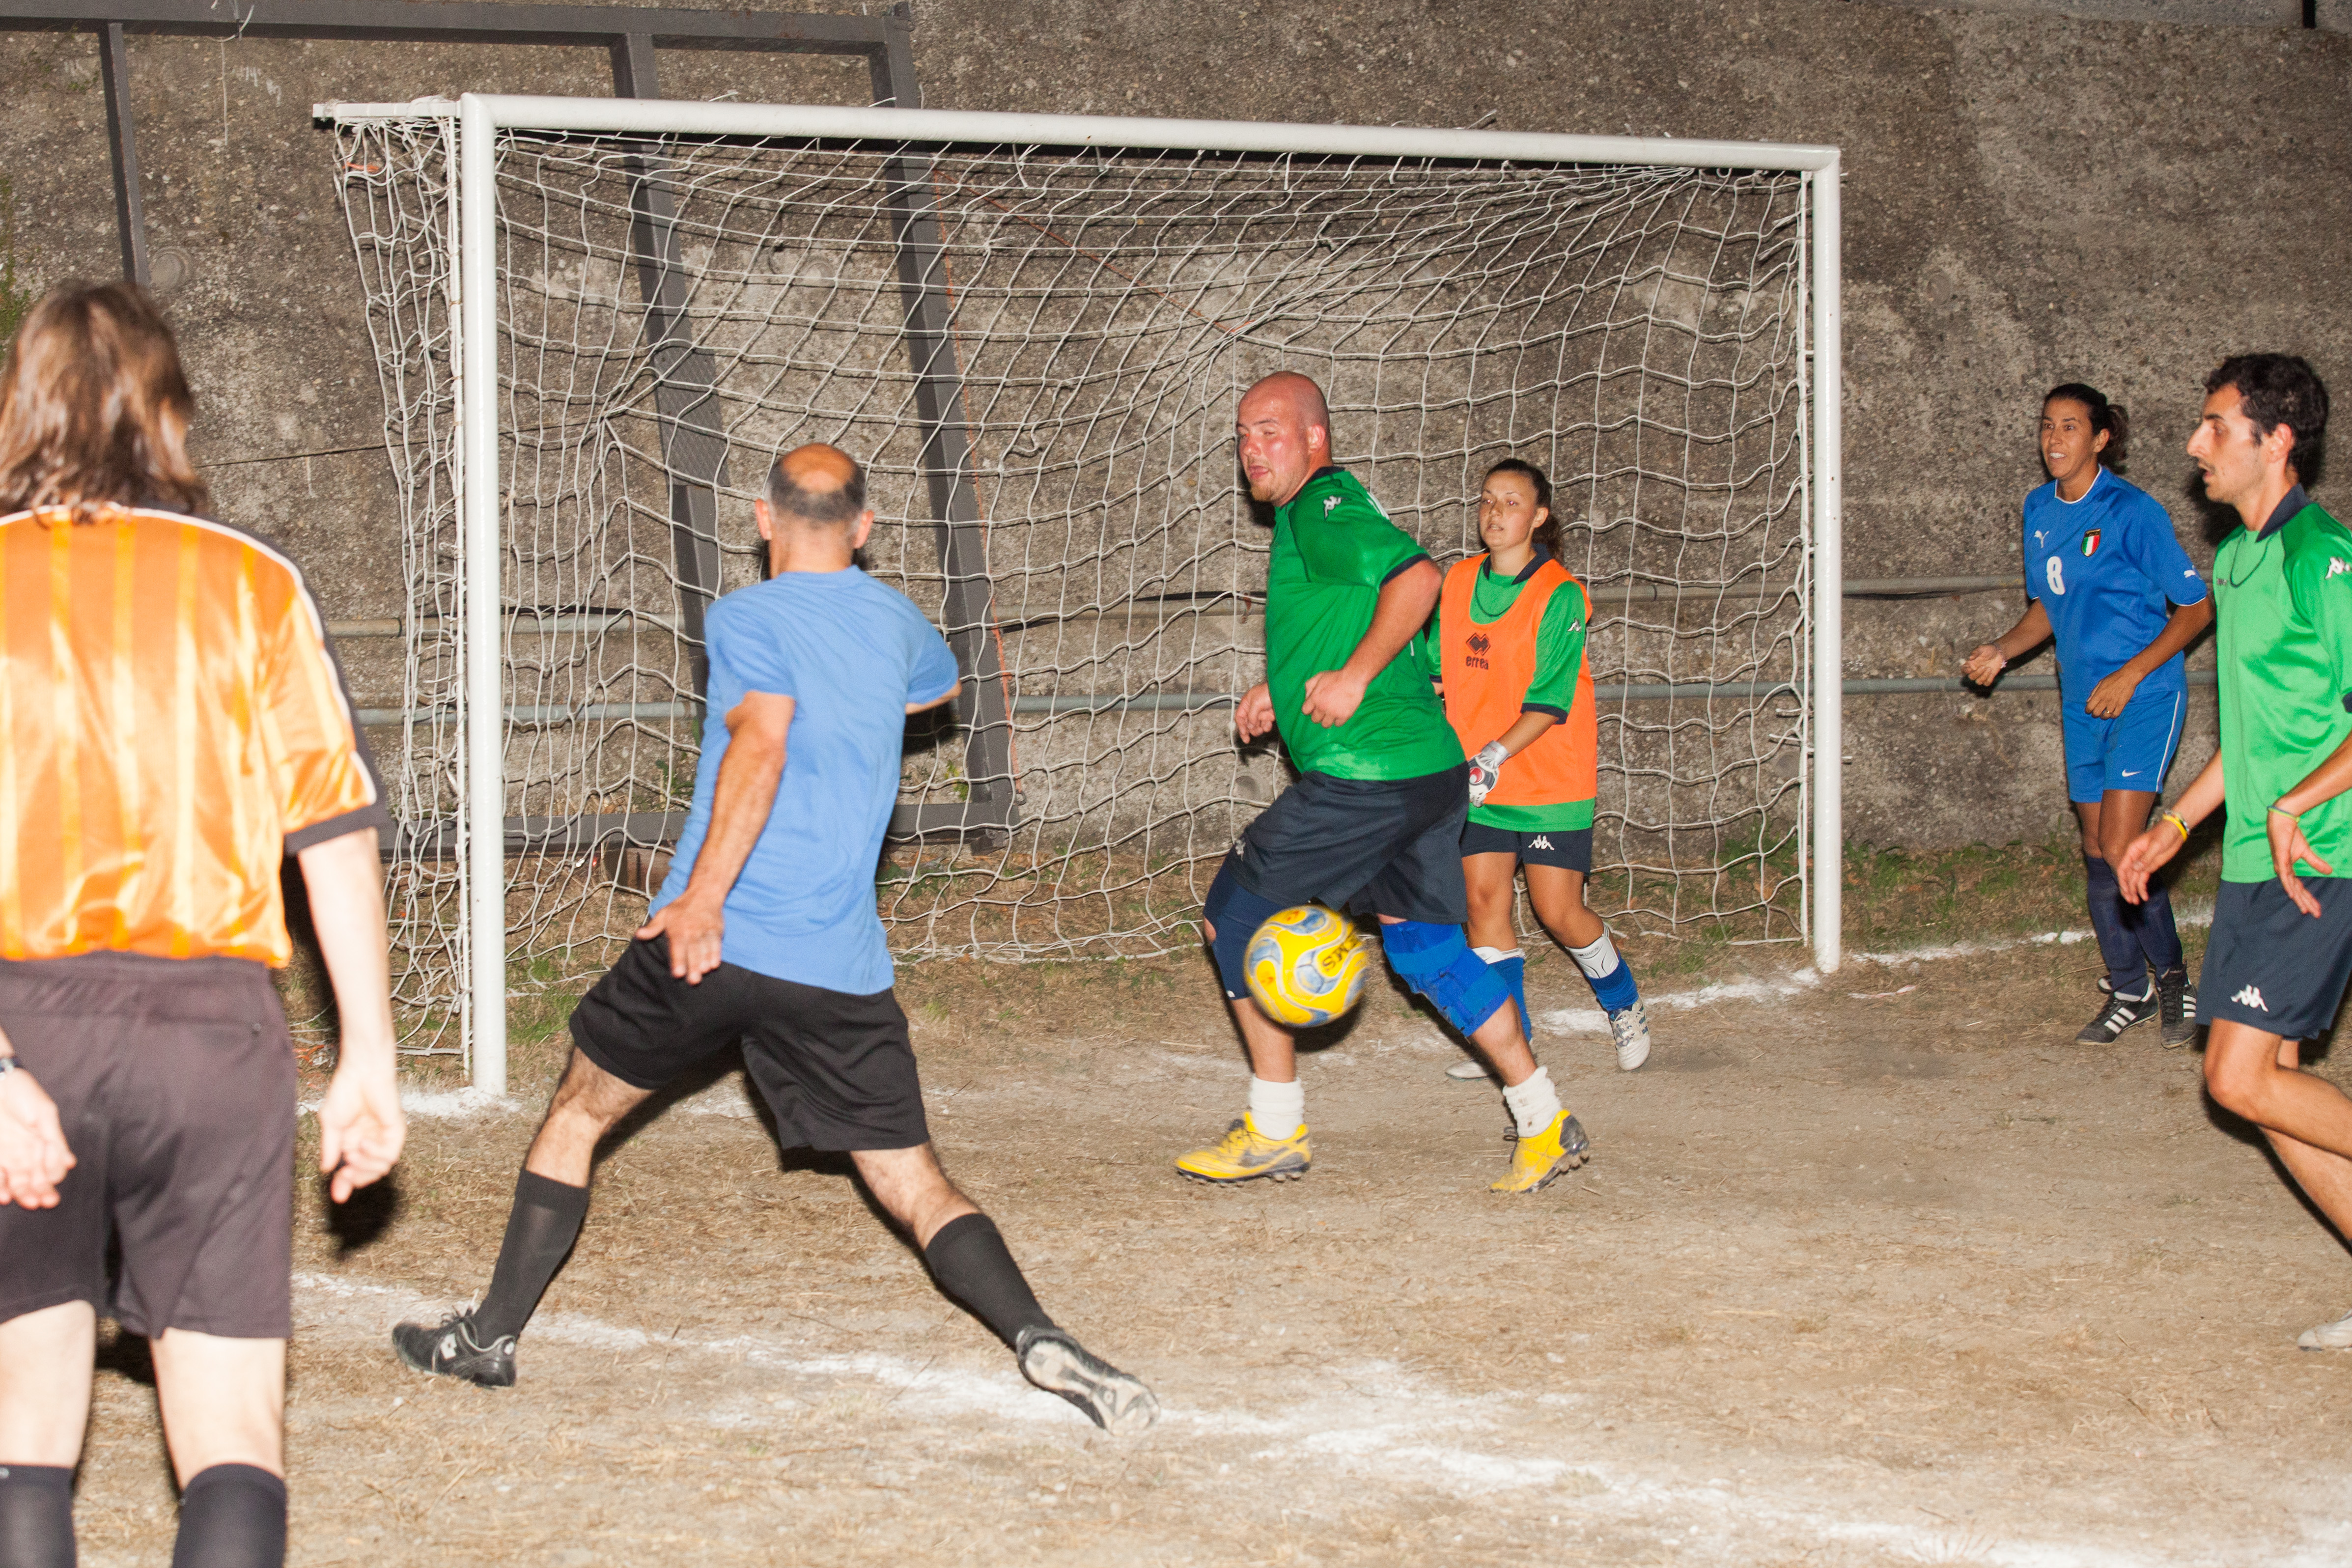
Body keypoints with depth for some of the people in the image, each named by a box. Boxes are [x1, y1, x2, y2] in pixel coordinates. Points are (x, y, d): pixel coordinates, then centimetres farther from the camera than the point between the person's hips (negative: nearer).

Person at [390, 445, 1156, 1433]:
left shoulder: (750, 618, -2)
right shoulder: (894, 622, 15)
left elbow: (764, 743, -20)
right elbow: (937, 684, 40)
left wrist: (705, 893, -29)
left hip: (709, 940, -3)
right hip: (841, 971, 3)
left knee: (580, 1110, 18)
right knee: (916, 1187, 2)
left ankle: (491, 1335, 23)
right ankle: (1039, 1339, -20)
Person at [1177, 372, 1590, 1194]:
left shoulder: (1322, 510, -11)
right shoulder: (1312, 513, 21)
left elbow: (1416, 576, -27)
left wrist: (1352, 677, -24)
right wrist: (1281, 689, 25)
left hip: (1363, 778, -10)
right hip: (1430, 766, 10)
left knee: (1233, 917, 2)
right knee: (1423, 944, 17)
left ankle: (1274, 1133, 6)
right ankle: (1546, 1124, 15)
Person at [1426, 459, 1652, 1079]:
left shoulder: (1559, 595, -12)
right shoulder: (1459, 582, 4)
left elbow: (1549, 703, -17)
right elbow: (1432, 667, 15)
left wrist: (1496, 755, -27)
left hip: (1551, 779, -5)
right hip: (1478, 779, 5)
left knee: (1559, 913, -3)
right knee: (1484, 900, -1)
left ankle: (1624, 1005, 22)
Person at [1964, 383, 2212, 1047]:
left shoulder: (2133, 512, -13)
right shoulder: (2040, 511, 8)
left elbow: (2196, 608, -9)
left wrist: (2130, 674, -16)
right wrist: (2001, 651, 3)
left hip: (2145, 696, -7)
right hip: (2083, 701, 7)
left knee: (2122, 848, -14)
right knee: (2096, 851, 9)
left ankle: (2172, 976, 5)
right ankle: (2129, 990, 22)